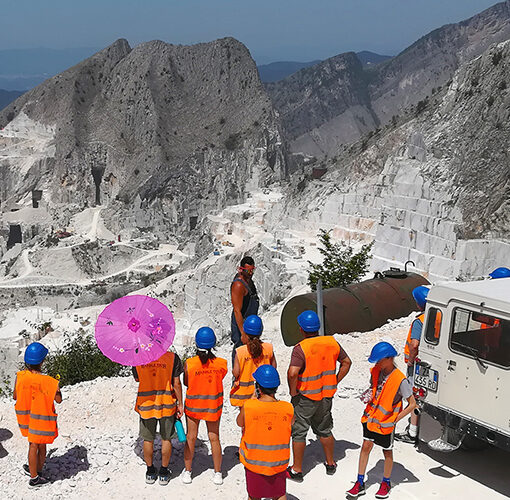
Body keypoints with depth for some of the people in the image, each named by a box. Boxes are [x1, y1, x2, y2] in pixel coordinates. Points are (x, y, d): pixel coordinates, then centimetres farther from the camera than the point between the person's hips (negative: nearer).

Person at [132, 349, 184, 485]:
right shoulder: (172, 358, -12)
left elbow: (137, 379, 7)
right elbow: (176, 384, -9)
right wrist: (180, 404, -1)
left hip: (146, 403, 1)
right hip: (167, 404, -1)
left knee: (148, 439, 15)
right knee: (166, 439, 13)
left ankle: (150, 473, 27)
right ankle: (164, 474, 23)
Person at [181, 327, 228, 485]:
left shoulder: (189, 363, -22)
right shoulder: (222, 363, -19)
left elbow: (186, 383, -6)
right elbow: (220, 379, -1)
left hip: (193, 405, -1)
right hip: (214, 406, 1)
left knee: (191, 438, 15)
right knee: (214, 438, 15)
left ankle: (187, 471, 29)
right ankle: (218, 473, 27)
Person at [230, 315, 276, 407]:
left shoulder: (240, 352, -22)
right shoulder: (268, 348, -13)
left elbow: (236, 373, -18)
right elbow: (273, 367, -2)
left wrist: (233, 371, 4)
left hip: (244, 389, -2)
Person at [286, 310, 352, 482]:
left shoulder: (300, 348, -22)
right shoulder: (332, 342, -4)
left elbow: (292, 373, -32)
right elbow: (346, 362, 6)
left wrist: (293, 392, -15)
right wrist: (335, 382, 10)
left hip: (304, 397, -5)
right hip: (326, 396, 6)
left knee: (299, 433, 9)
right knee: (324, 430, 23)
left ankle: (297, 470, 18)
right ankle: (330, 464, 34)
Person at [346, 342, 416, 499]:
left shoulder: (400, 380, -21)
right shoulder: (376, 372, -2)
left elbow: (412, 404, -15)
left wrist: (395, 419, -15)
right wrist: (368, 396, -3)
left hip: (386, 422, -5)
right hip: (371, 416, 5)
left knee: (387, 452, 12)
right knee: (366, 447, 6)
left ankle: (386, 483, 32)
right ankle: (360, 484, 16)